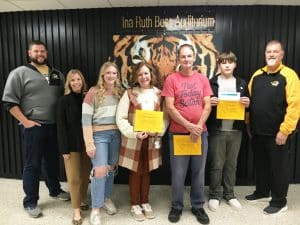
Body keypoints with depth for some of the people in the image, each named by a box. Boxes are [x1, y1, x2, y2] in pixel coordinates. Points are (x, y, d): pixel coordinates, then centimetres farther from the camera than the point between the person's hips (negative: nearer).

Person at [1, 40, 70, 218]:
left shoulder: (57, 74, 11)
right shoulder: (20, 73, -4)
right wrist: (25, 121, -13)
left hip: (55, 126, 5)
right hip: (34, 127, -4)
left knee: (53, 161, 17)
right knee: (33, 164, 5)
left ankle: (55, 190, 36)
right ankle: (30, 202, 20)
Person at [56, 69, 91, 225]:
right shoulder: (64, 100, -5)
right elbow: (61, 126, -7)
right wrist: (64, 149, -11)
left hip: (86, 142, 3)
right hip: (72, 144, -3)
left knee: (85, 175, 13)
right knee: (74, 177, 3)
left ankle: (81, 200, 35)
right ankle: (76, 209, 18)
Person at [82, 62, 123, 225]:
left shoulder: (120, 92, 7)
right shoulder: (94, 92, -7)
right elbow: (85, 119, -11)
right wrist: (89, 143, -16)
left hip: (116, 135, 5)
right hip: (99, 135, -4)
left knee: (111, 168, 14)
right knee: (100, 170, -7)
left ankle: (107, 199, 35)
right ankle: (95, 210, 10)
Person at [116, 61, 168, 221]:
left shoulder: (158, 94, 2)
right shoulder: (129, 94, -6)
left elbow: (165, 117, 2)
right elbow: (120, 118, -10)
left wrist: (158, 131, -15)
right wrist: (134, 133, -21)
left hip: (152, 140, 3)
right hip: (133, 140, -2)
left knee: (146, 172, 15)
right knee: (135, 173, 9)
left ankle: (145, 202, 33)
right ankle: (135, 205, 27)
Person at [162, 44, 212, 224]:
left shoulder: (203, 79, 6)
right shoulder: (171, 79, -3)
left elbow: (207, 106, 2)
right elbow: (170, 108, -9)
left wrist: (199, 126, -12)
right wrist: (189, 126, -15)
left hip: (200, 133, 3)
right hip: (178, 133, -2)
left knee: (199, 172, 13)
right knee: (178, 173, 7)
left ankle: (198, 206, 30)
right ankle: (177, 206, 26)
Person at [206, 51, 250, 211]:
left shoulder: (241, 83, 11)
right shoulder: (212, 83, 1)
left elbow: (247, 105, 15)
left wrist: (247, 104, -6)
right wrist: (209, 103, -19)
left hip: (236, 130, 3)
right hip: (217, 130, -3)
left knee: (231, 164, 13)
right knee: (216, 164, 4)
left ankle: (229, 194, 28)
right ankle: (214, 195, 20)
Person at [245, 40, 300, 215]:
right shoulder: (257, 75, 10)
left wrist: (285, 130, -18)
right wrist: (249, 125, 9)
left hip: (277, 132, -6)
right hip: (257, 131, 6)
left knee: (278, 166, 8)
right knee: (260, 163, 18)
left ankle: (279, 201, 24)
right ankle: (262, 192, 37)